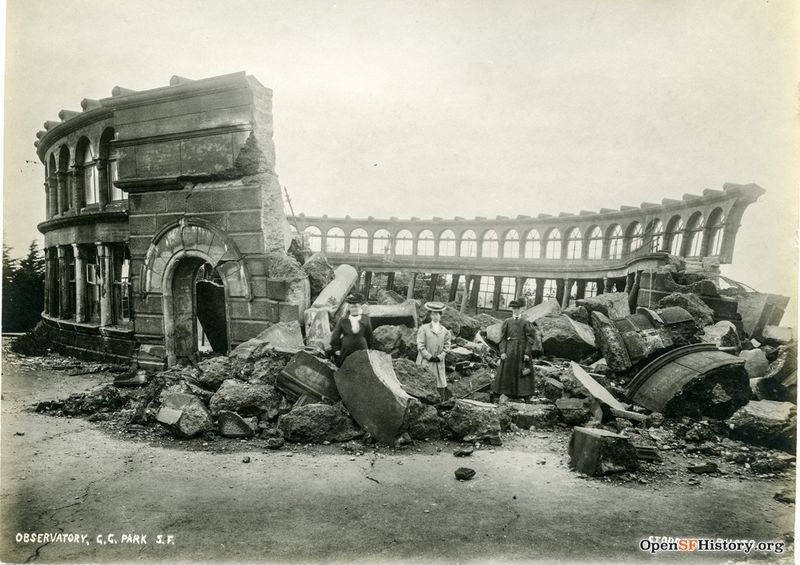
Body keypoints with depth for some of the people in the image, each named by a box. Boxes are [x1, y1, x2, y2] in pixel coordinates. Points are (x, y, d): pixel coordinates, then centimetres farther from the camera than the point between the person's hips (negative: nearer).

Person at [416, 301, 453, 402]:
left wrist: (439, 357, -4)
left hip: (439, 362, 3)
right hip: (425, 361, -3)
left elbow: (446, 346, 10)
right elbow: (420, 345, -4)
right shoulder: (424, 328, 0)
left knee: (440, 385, 2)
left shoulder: (444, 331, 10)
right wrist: (430, 357, -9)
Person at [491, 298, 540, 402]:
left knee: (524, 374, 1)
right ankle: (496, 394, 10)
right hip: (509, 351, 1)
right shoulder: (507, 322, 5)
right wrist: (502, 352, -8)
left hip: (522, 351, -1)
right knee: (505, 372, 4)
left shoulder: (526, 323, 2)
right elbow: (502, 338, 1)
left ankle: (526, 397, 7)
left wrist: (527, 353, -9)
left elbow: (529, 339, -1)